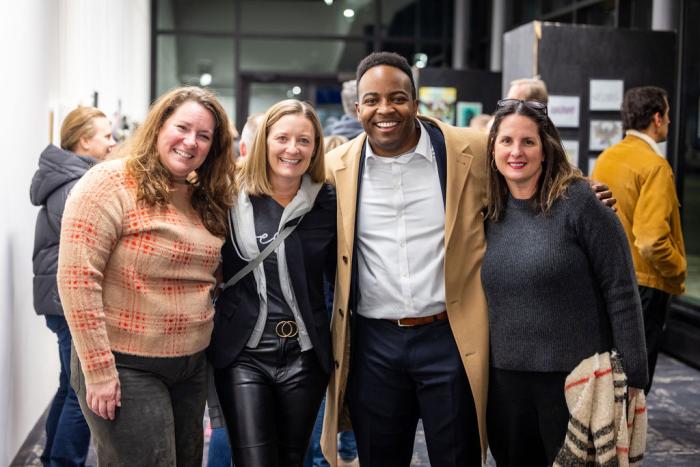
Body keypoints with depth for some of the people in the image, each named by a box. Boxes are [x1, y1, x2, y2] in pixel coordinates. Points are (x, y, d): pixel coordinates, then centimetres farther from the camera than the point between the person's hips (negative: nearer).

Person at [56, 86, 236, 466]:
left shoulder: (205, 199, 8)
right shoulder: (110, 184, -14)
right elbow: (76, 278, -19)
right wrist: (98, 370, -20)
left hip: (192, 365, 7)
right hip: (125, 367, -7)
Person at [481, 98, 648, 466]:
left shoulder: (579, 202, -11)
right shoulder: (490, 213, 5)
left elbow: (621, 293, -11)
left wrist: (633, 377, -12)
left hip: (577, 378, -5)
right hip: (505, 378, 5)